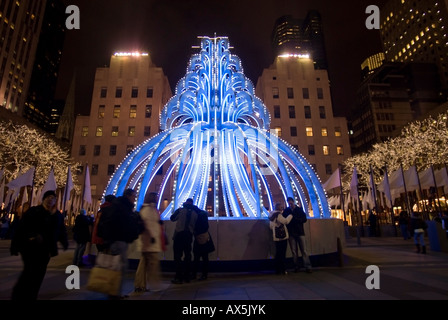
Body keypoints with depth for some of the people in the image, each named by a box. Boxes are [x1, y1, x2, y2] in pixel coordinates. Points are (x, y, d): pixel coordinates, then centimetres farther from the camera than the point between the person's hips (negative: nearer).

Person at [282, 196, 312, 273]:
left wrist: (294, 218, -16)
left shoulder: (299, 209, 2)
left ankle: (308, 267, 3)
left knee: (304, 250, -1)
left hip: (300, 232, -1)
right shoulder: (286, 211, 4)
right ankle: (296, 267, 13)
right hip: (291, 233, 1)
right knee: (294, 251, 5)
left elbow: (304, 219, -2)